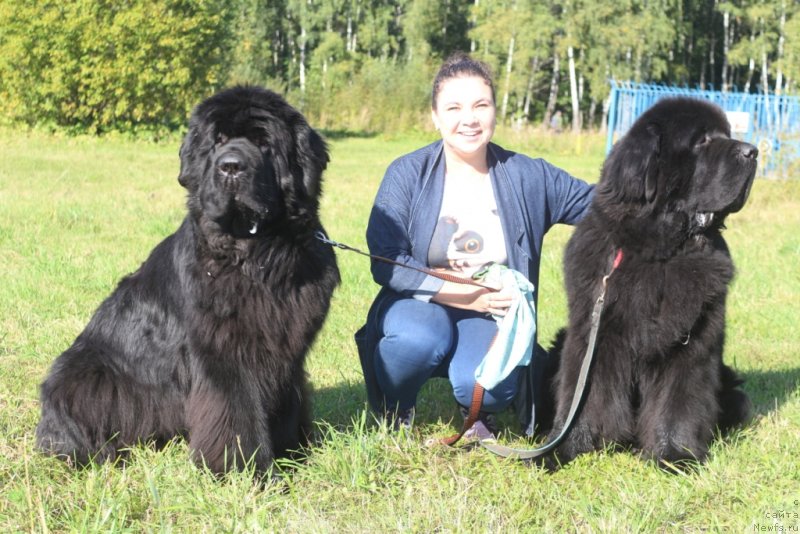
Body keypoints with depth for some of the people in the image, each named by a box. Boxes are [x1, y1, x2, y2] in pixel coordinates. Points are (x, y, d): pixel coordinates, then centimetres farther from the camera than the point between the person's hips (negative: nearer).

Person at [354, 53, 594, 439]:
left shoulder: (528, 176, 0)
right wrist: (461, 294, -20)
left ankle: (480, 412, 8)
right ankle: (394, 416, -2)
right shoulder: (407, 174, -6)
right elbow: (386, 264, -12)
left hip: (491, 315, 1)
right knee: (420, 339, -37)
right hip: (419, 304, 0)